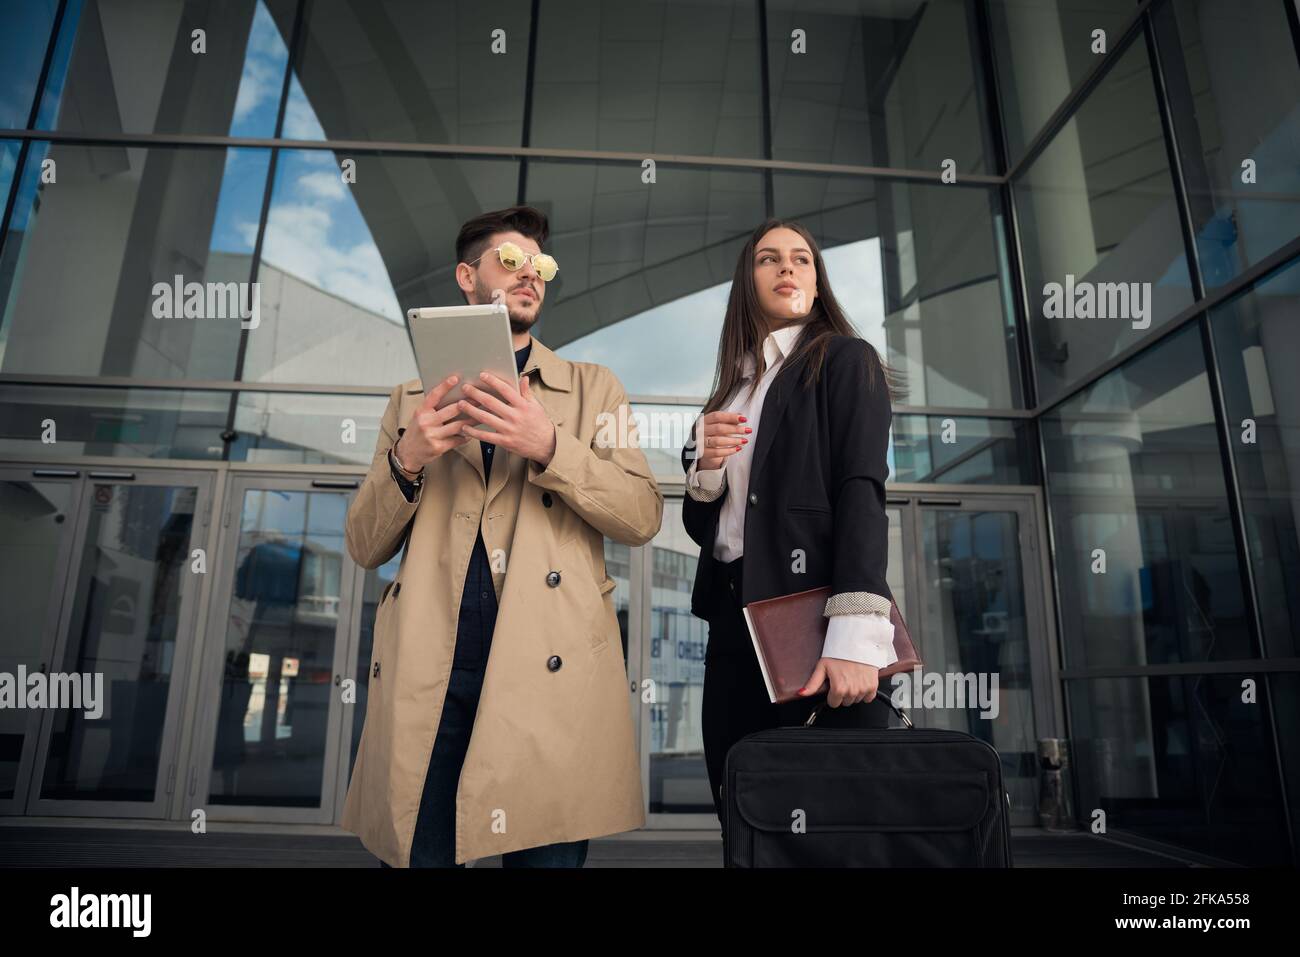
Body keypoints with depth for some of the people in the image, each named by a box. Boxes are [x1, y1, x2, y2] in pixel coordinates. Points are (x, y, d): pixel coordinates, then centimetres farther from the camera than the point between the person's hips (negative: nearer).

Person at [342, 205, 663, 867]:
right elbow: (365, 548, 11)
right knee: (418, 854, 5)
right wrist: (406, 462, -8)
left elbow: (642, 517, 1)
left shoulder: (592, 388, 13)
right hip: (427, 676, 2)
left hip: (548, 675, -1)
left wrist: (550, 447, -14)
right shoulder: (414, 398, 16)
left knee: (546, 855, 0)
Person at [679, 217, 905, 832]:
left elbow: (862, 493, -11)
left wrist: (855, 636, -23)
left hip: (814, 618, -5)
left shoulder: (846, 360, 3)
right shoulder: (731, 387, 18)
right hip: (734, 625, 5)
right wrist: (705, 466, -3)